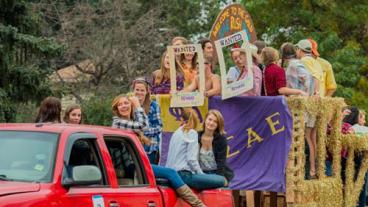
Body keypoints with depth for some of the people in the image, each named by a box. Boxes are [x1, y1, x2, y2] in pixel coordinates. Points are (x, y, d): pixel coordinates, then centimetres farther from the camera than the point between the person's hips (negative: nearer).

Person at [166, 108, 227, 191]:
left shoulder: (177, 132, 18)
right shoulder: (192, 133, -4)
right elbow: (191, 159, -14)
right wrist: (201, 174, -3)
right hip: (184, 175, -9)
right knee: (222, 181, -11)